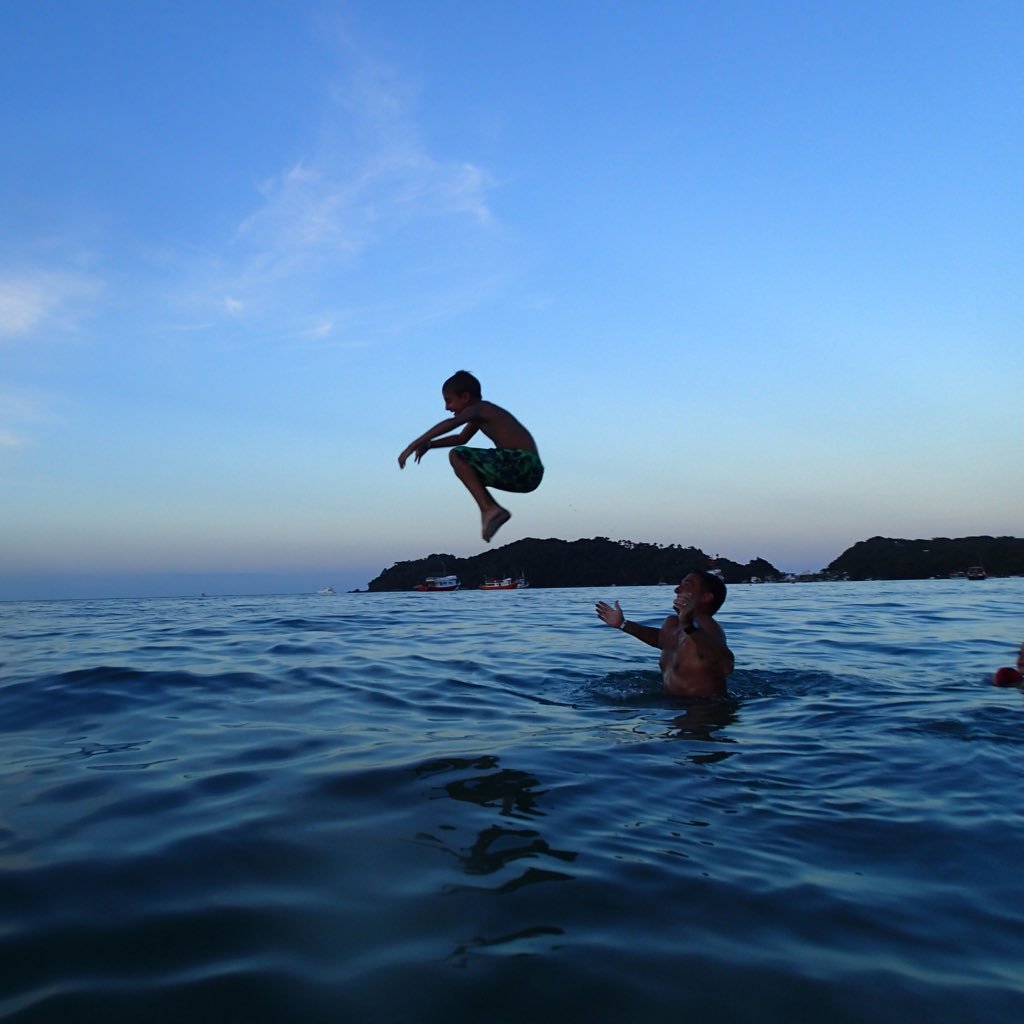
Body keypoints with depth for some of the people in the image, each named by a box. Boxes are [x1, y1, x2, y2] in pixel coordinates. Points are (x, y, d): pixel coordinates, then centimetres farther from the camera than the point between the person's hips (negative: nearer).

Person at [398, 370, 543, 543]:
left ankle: (488, 509, -17)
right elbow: (461, 438, 39)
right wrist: (428, 444, 25)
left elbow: (451, 423, -23)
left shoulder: (478, 408, -4)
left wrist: (413, 445, -24)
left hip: (521, 463, -10)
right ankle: (492, 511, 10)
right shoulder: (479, 415, 23)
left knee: (457, 456, -11)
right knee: (465, 470, 22)